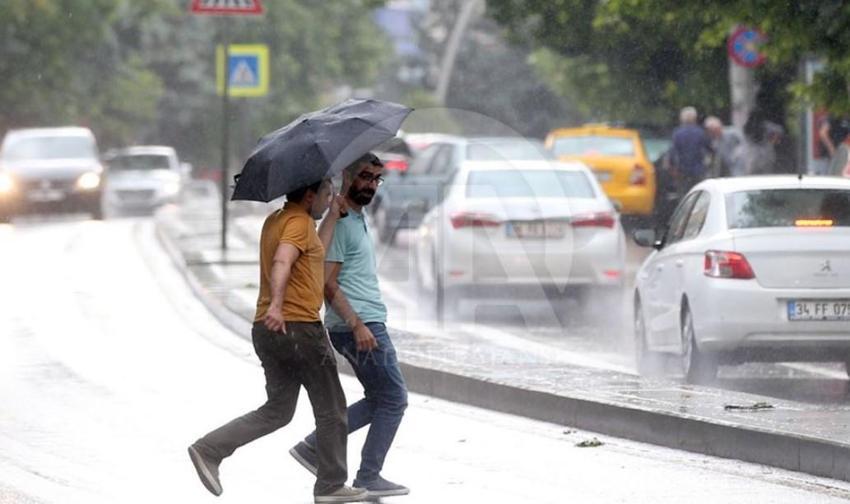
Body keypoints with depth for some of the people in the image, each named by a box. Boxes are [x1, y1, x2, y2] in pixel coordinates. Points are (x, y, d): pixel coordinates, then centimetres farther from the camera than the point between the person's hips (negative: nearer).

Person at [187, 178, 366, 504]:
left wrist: (332, 217, 23)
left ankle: (209, 450, 0)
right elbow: (282, 263, -27)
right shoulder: (299, 222, -11)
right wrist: (276, 304, -40)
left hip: (267, 330, 9)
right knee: (330, 410, 5)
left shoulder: (274, 221, 18)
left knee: (277, 410, 13)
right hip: (298, 327, -9)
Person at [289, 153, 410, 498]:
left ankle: (313, 447, 13)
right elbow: (327, 283, -19)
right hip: (359, 326, -10)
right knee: (393, 400, -4)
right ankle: (368, 479, 1)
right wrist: (358, 325, -25)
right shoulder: (339, 223, -14)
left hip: (366, 324, 10)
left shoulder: (358, 219, 17)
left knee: (378, 401, 15)